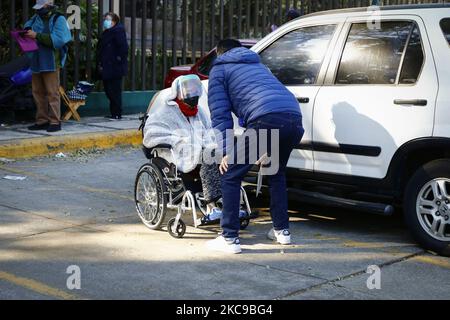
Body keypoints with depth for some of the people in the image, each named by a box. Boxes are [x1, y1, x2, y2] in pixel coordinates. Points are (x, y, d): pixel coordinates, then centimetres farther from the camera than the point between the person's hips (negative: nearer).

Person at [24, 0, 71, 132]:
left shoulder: (58, 19, -7)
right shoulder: (36, 18, 15)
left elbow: (57, 40, -19)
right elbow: (28, 24, 32)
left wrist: (37, 36, -21)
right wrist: (27, 31, 7)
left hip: (51, 63, -8)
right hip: (37, 62, 8)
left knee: (52, 92, -7)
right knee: (38, 92, 9)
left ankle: (55, 122, -4)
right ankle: (42, 121, 16)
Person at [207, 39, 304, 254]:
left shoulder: (220, 70, 20)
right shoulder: (257, 65, 40)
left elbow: (220, 114, 9)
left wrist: (227, 152, 7)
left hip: (266, 119, -7)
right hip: (294, 117, 7)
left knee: (230, 176, 5)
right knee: (277, 174, 29)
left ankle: (230, 239, 3)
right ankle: (282, 230, 32)